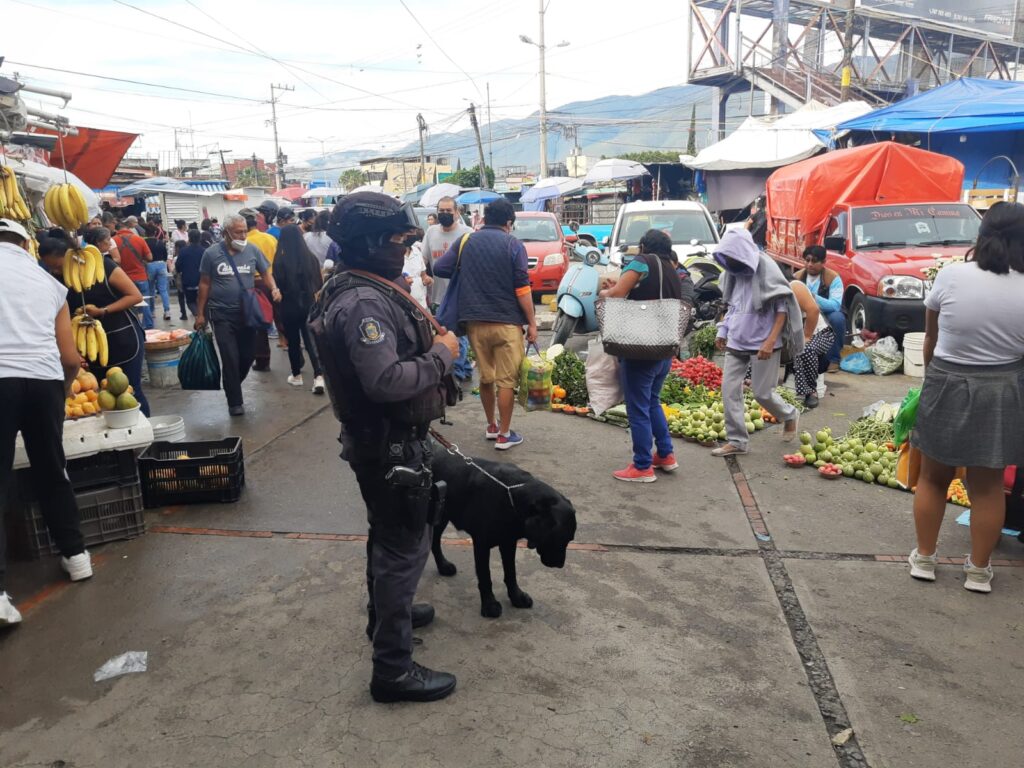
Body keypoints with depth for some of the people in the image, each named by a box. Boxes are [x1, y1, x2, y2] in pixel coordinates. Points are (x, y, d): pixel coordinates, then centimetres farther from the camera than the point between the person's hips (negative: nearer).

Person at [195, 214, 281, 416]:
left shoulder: (252, 250, 0)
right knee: (230, 358, -3)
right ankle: (235, 402, 10)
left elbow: (265, 273, 8)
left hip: (247, 312, 3)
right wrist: (200, 314, 3)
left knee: (248, 354, 8)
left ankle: (232, 386, 36)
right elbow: (205, 284, 2)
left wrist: (274, 289, -14)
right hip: (222, 314, -2)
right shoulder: (211, 253, -4)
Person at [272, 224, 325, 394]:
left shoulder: (280, 261, -13)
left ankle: (296, 376, 26)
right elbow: (319, 284, 3)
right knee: (311, 341, 7)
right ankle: (318, 377, -8)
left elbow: (277, 285, -7)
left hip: (289, 307, -2)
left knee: (293, 341, 14)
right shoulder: (311, 258, -5)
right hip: (309, 305, 2)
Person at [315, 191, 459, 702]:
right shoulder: (365, 304, -25)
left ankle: (386, 614, 48)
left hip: (381, 441, 11)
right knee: (405, 547, -2)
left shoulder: (361, 290, 9)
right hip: (391, 446, -11)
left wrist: (424, 339, 4)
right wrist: (441, 354, -21)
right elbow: (386, 381, -33)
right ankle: (392, 668, 9)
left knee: (387, 535, 26)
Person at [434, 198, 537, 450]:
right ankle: (504, 435, 8)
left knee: (485, 376, 18)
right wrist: (532, 323, -3)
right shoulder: (513, 245, -4)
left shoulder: (465, 241, 6)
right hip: (507, 322, -4)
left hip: (475, 321, 4)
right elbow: (522, 288, -9)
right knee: (507, 380, 4)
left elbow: (439, 268, 2)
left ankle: (491, 426, 30)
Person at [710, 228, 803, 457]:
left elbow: (783, 307, -13)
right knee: (730, 390, 0)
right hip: (736, 341, 6)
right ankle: (736, 441, 9)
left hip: (761, 342, -6)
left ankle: (790, 415, 34)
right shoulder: (735, 272, 5)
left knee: (762, 393, 3)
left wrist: (770, 341, -20)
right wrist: (723, 331, 10)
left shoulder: (765, 268, -14)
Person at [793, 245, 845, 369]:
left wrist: (814, 297, -44)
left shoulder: (833, 278, -15)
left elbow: (835, 305, -29)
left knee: (837, 317, -36)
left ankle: (833, 359, -17)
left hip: (827, 319, -2)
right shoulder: (797, 277, -1)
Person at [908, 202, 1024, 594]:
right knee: (988, 486, 13)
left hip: (947, 388, 0)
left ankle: (924, 558, 26)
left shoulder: (950, 276, -10)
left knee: (933, 478, 15)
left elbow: (930, 339, 1)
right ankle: (979, 569, 24)